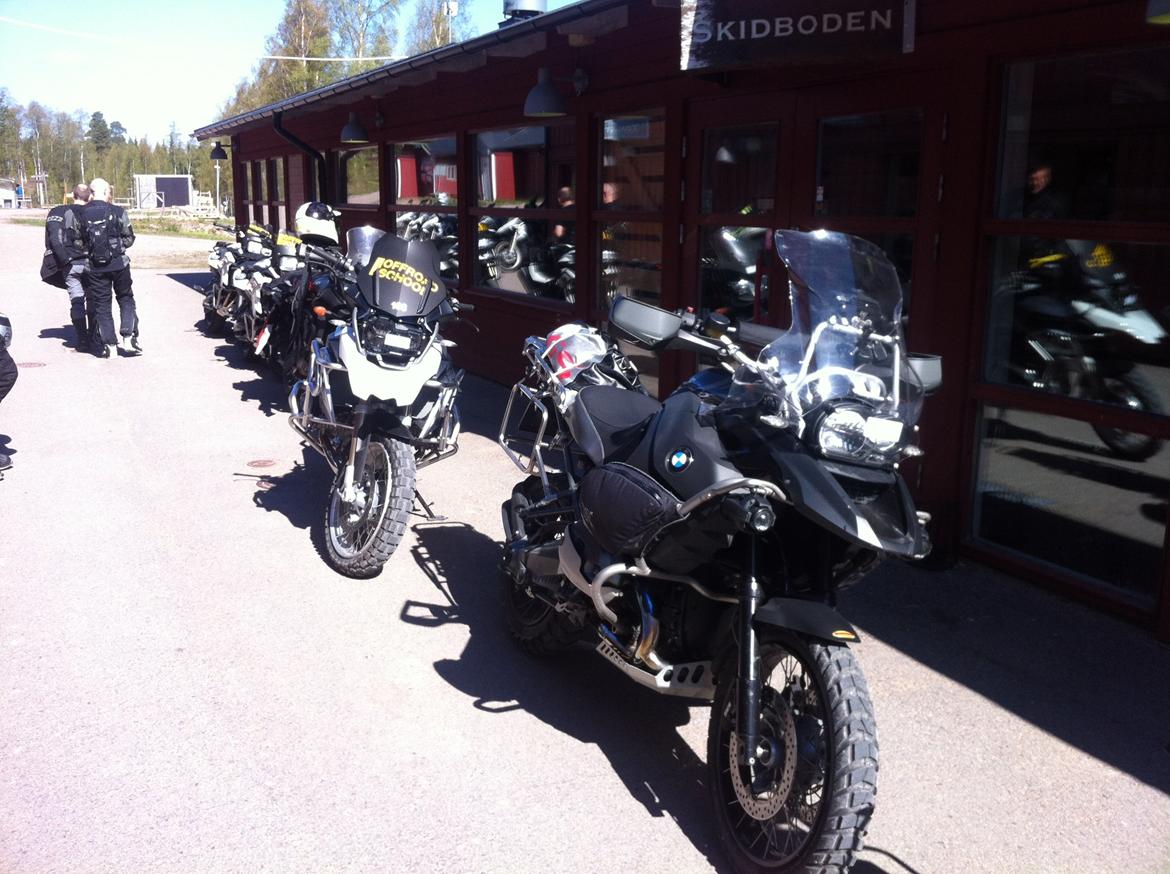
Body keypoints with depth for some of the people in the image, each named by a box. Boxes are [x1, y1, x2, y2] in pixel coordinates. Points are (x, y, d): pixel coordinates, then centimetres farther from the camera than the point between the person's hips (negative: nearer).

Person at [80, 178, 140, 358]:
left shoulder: (82, 214, -3)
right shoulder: (117, 212, -9)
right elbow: (129, 239, -3)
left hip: (94, 267, 2)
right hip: (118, 263, -2)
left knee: (101, 305, 8)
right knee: (126, 299, 14)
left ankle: (110, 346, 8)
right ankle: (128, 338, 4)